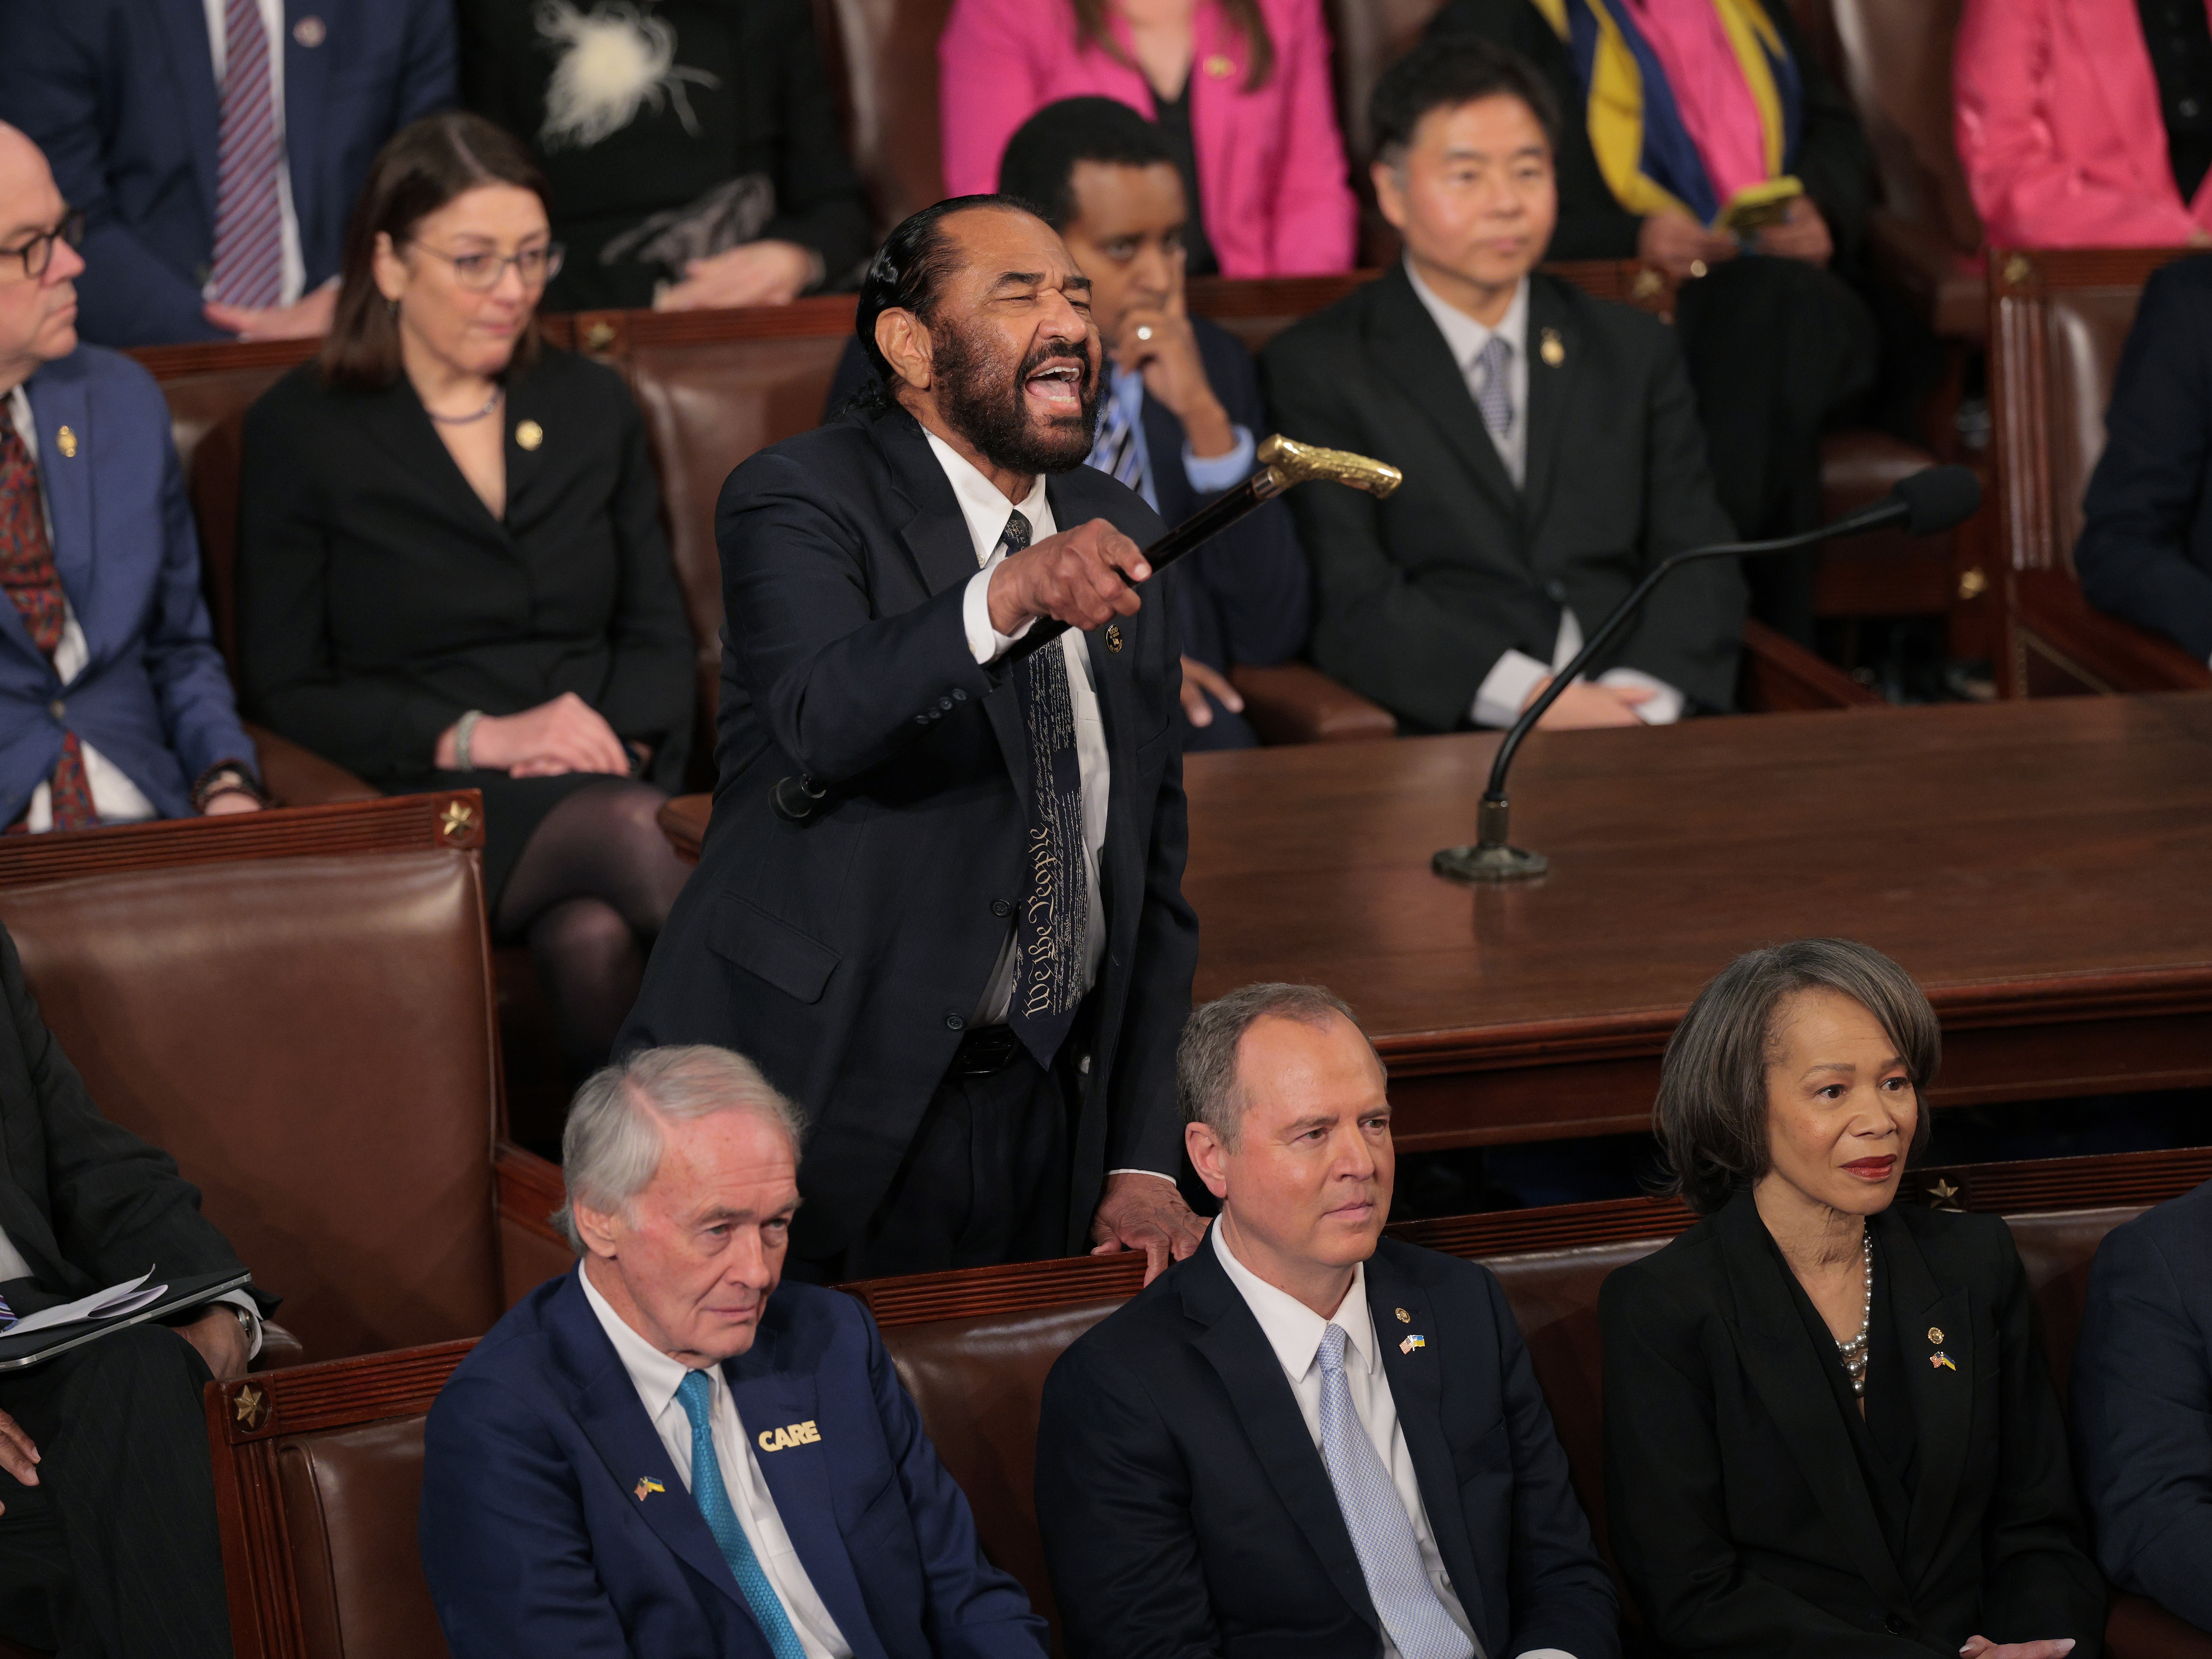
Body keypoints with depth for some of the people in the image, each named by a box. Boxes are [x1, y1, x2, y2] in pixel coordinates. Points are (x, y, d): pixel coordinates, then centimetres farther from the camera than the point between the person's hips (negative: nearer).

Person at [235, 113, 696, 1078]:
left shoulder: (591, 407, 20)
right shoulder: (300, 434, 7)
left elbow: (659, 630, 20)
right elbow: (286, 690, 2)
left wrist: (616, 740, -3)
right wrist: (477, 739, -11)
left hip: (604, 775, 4)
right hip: (427, 802, -3)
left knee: (595, 936, -36)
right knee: (621, 825, -38)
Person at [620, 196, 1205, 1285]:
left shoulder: (1114, 531, 11)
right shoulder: (799, 500, -8)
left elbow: (1151, 858, 14)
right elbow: (820, 719, -30)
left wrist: (1143, 1163, 8)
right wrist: (1008, 598, -46)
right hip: (813, 1107, -5)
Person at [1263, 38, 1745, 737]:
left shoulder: (1632, 351, 20)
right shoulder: (1316, 370, 7)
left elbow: (1696, 560, 10)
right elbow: (1350, 601, -5)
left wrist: (1644, 698, -11)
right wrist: (1530, 698, -18)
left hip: (1640, 721, 5)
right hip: (1449, 737, -4)